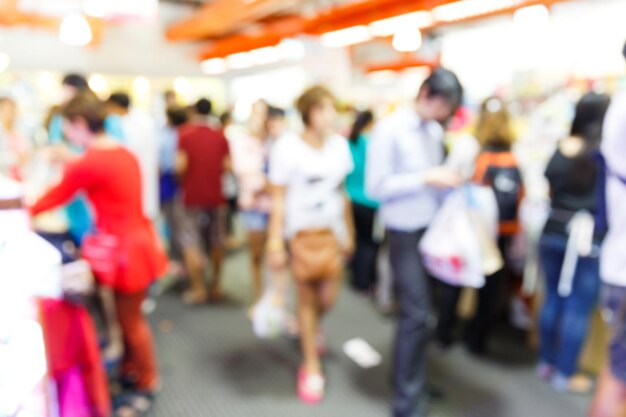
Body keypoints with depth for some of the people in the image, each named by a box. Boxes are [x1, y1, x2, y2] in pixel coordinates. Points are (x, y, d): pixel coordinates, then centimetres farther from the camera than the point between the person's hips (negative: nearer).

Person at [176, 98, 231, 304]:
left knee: (191, 243, 3)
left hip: (193, 197, -4)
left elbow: (181, 165, -14)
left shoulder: (185, 134, -7)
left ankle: (199, 289, 0)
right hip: (216, 197, 4)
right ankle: (216, 286, 20)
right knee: (216, 243, 12)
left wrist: (182, 179, 6)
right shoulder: (220, 137, 2)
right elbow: (228, 165, -1)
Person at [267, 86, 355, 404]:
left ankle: (311, 327, 44)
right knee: (306, 298, 4)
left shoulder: (339, 144, 2)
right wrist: (275, 242, -13)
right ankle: (311, 366, 24)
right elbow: (278, 198, -10)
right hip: (302, 231, -4)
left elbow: (342, 192, 9)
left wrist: (349, 231, 12)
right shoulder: (288, 146, -12)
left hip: (332, 230, 4)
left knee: (328, 298, 5)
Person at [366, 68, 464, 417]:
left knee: (420, 312, 16)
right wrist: (426, 179, -22)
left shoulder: (436, 132, 8)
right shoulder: (390, 129, -13)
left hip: (434, 229, 7)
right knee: (417, 315, -7)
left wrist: (450, 177, -3)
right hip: (406, 233, -7)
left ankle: (415, 381, 35)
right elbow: (376, 186, -17)